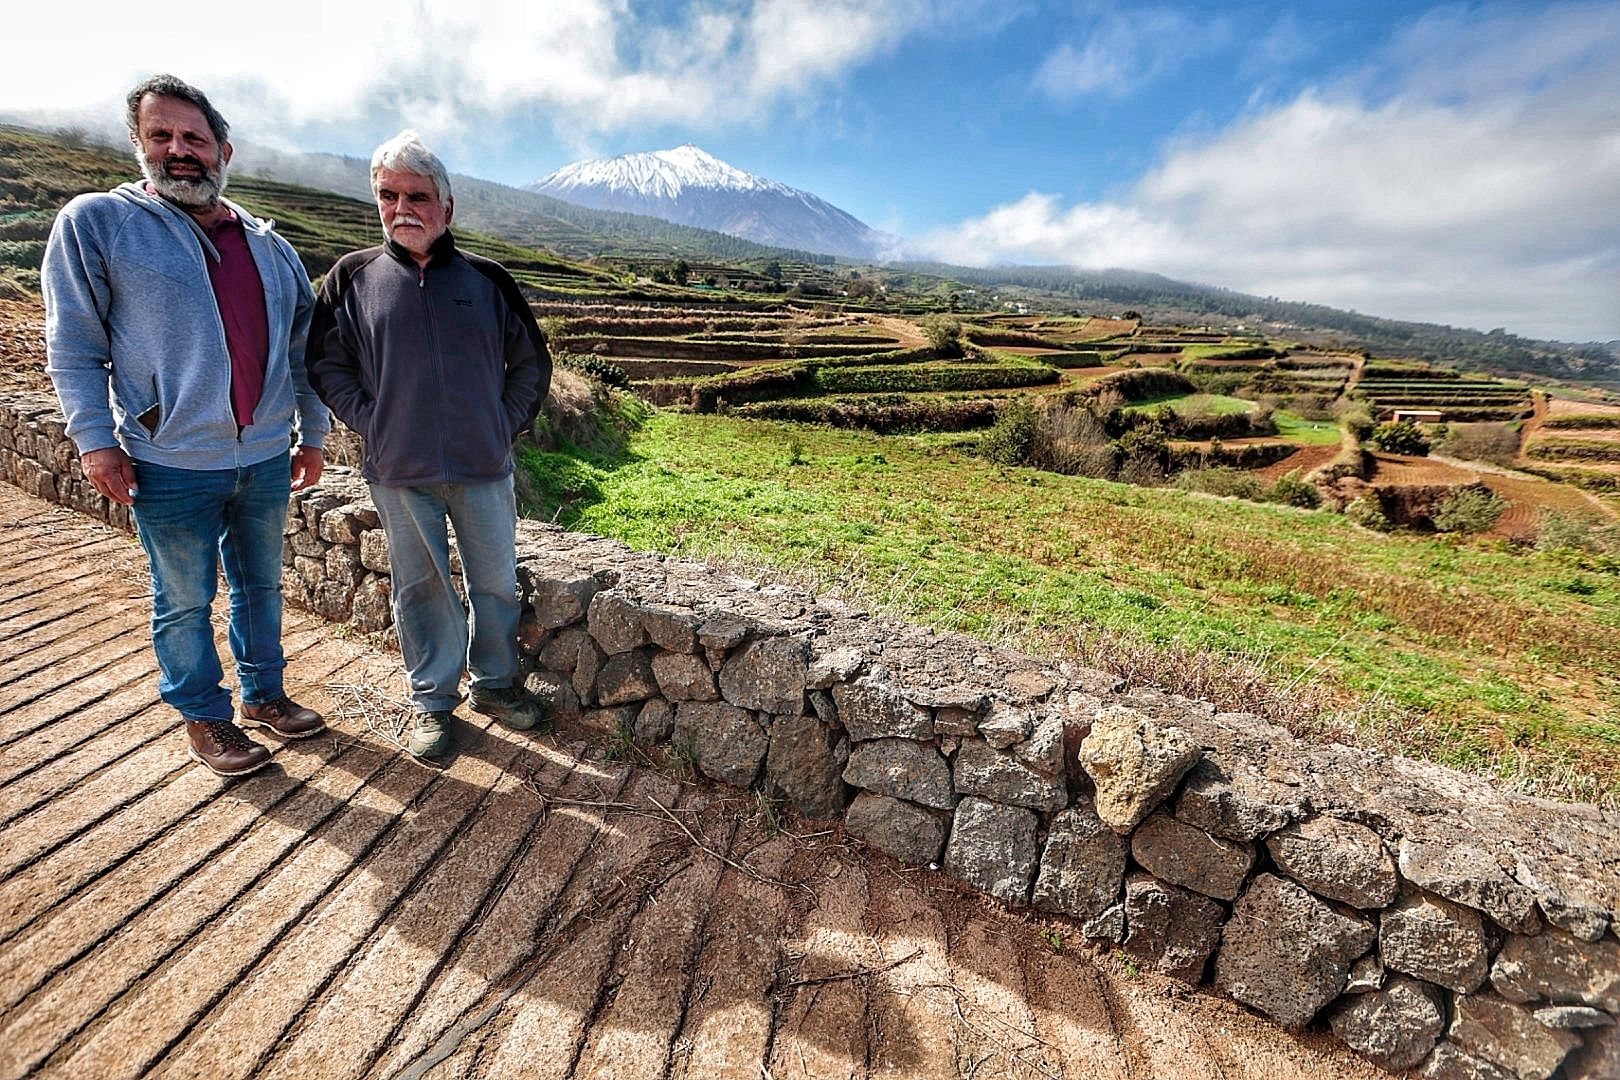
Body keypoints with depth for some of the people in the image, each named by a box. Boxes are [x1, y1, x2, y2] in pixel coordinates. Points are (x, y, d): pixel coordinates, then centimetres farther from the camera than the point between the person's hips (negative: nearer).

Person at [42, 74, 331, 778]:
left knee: (261, 585, 16)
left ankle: (264, 694, 33)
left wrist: (312, 435, 13)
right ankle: (204, 718, 27)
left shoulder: (268, 245, 10)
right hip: (171, 466, -3)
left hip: (267, 459, 4)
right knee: (185, 601, 9)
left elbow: (301, 349, 14)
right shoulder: (96, 221, -2)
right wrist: (95, 439, -9)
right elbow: (72, 345, -3)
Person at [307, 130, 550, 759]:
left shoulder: (486, 279, 4)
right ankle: (432, 699, 27)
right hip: (399, 474, 0)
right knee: (421, 588, 10)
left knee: (496, 584, 9)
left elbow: (531, 363, 10)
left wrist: (506, 426, 2)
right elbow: (327, 366, 8)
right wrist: (373, 428, -3)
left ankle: (494, 683, 30)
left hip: (484, 469, 0)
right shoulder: (352, 278, 4)